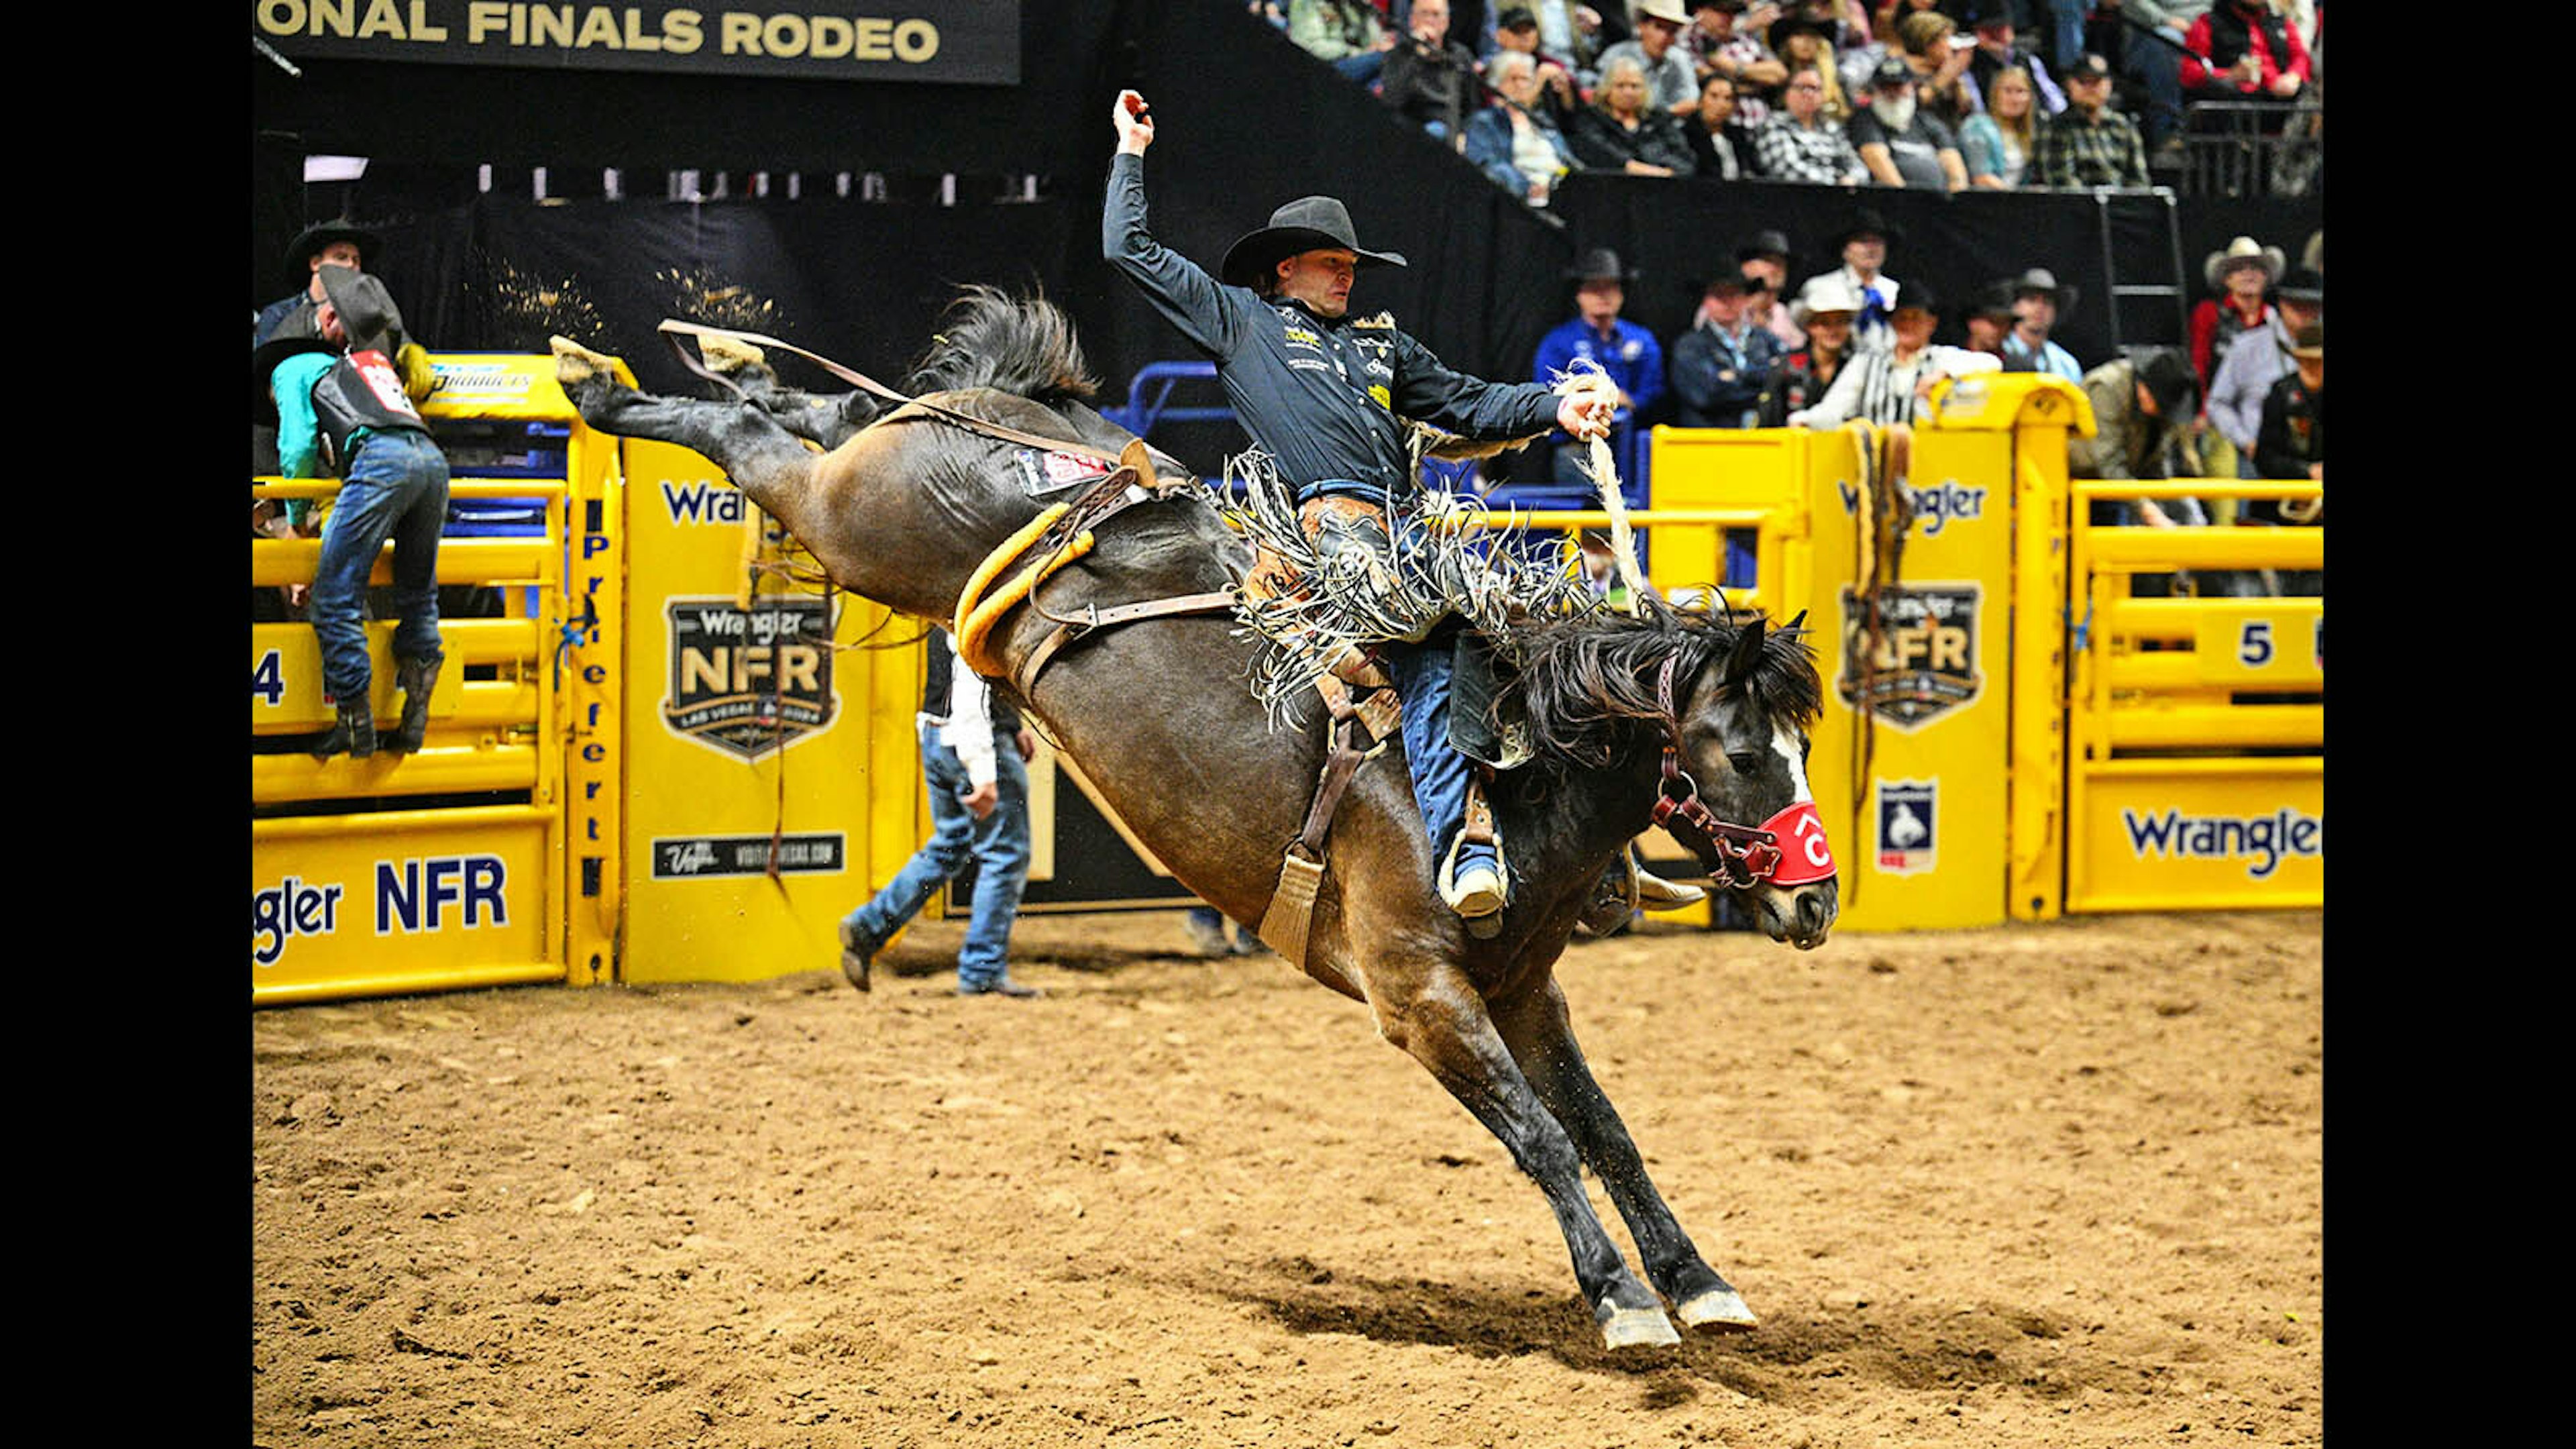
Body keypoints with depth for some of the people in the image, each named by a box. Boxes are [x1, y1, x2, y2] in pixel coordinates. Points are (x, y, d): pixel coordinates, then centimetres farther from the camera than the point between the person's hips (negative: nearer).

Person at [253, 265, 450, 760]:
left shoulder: (291, 370, 23)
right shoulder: (376, 366, 42)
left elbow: (297, 448, 12)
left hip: (380, 459, -7)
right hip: (432, 459, 7)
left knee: (335, 598, -3)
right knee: (418, 598, 17)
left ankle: (355, 723, -8)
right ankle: (415, 717, 9)